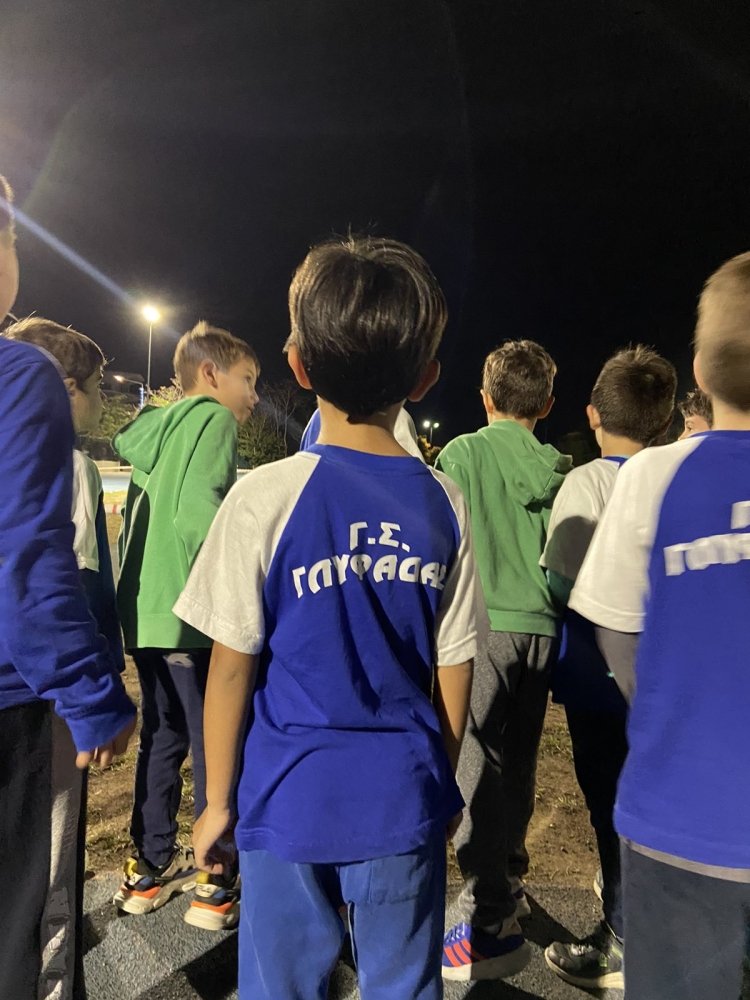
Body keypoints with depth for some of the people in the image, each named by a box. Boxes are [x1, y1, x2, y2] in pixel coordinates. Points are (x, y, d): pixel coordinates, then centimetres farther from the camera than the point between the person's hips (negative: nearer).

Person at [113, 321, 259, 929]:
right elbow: (197, 512, -23)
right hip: (190, 613, -8)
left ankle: (152, 868, 32)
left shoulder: (157, 426, 15)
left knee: (162, 738, 19)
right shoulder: (214, 419, -9)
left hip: (146, 612, 9)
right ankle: (217, 888, 17)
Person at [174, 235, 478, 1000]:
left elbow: (231, 668, -10)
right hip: (404, 799, 2)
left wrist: (218, 800, 4)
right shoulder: (444, 505, -7)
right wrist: (440, 781, 15)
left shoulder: (266, 496, -16)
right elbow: (454, 669, -1)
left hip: (290, 798, -2)